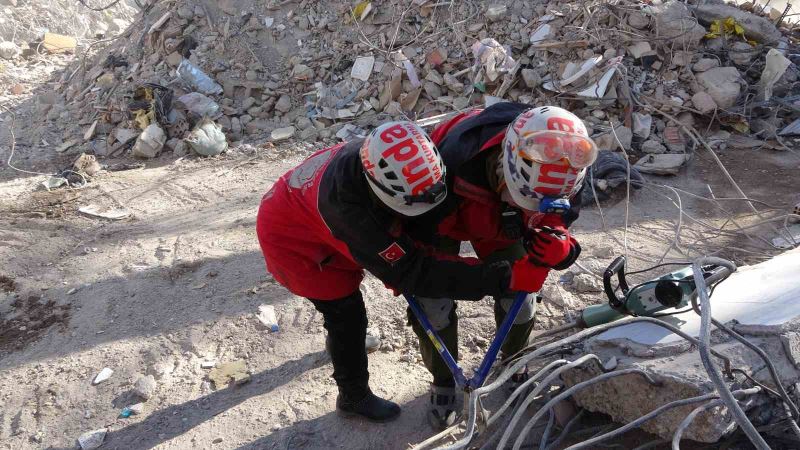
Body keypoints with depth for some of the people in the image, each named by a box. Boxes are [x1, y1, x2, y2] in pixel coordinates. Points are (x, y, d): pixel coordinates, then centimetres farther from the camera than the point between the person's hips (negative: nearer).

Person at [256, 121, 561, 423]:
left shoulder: (387, 162, -24)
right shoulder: (349, 207, -45)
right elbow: (412, 272, -41)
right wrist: (505, 277, -45)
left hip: (306, 212, 7)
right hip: (290, 238, -7)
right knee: (348, 313, -2)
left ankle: (340, 340, 57)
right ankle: (354, 398, 22)